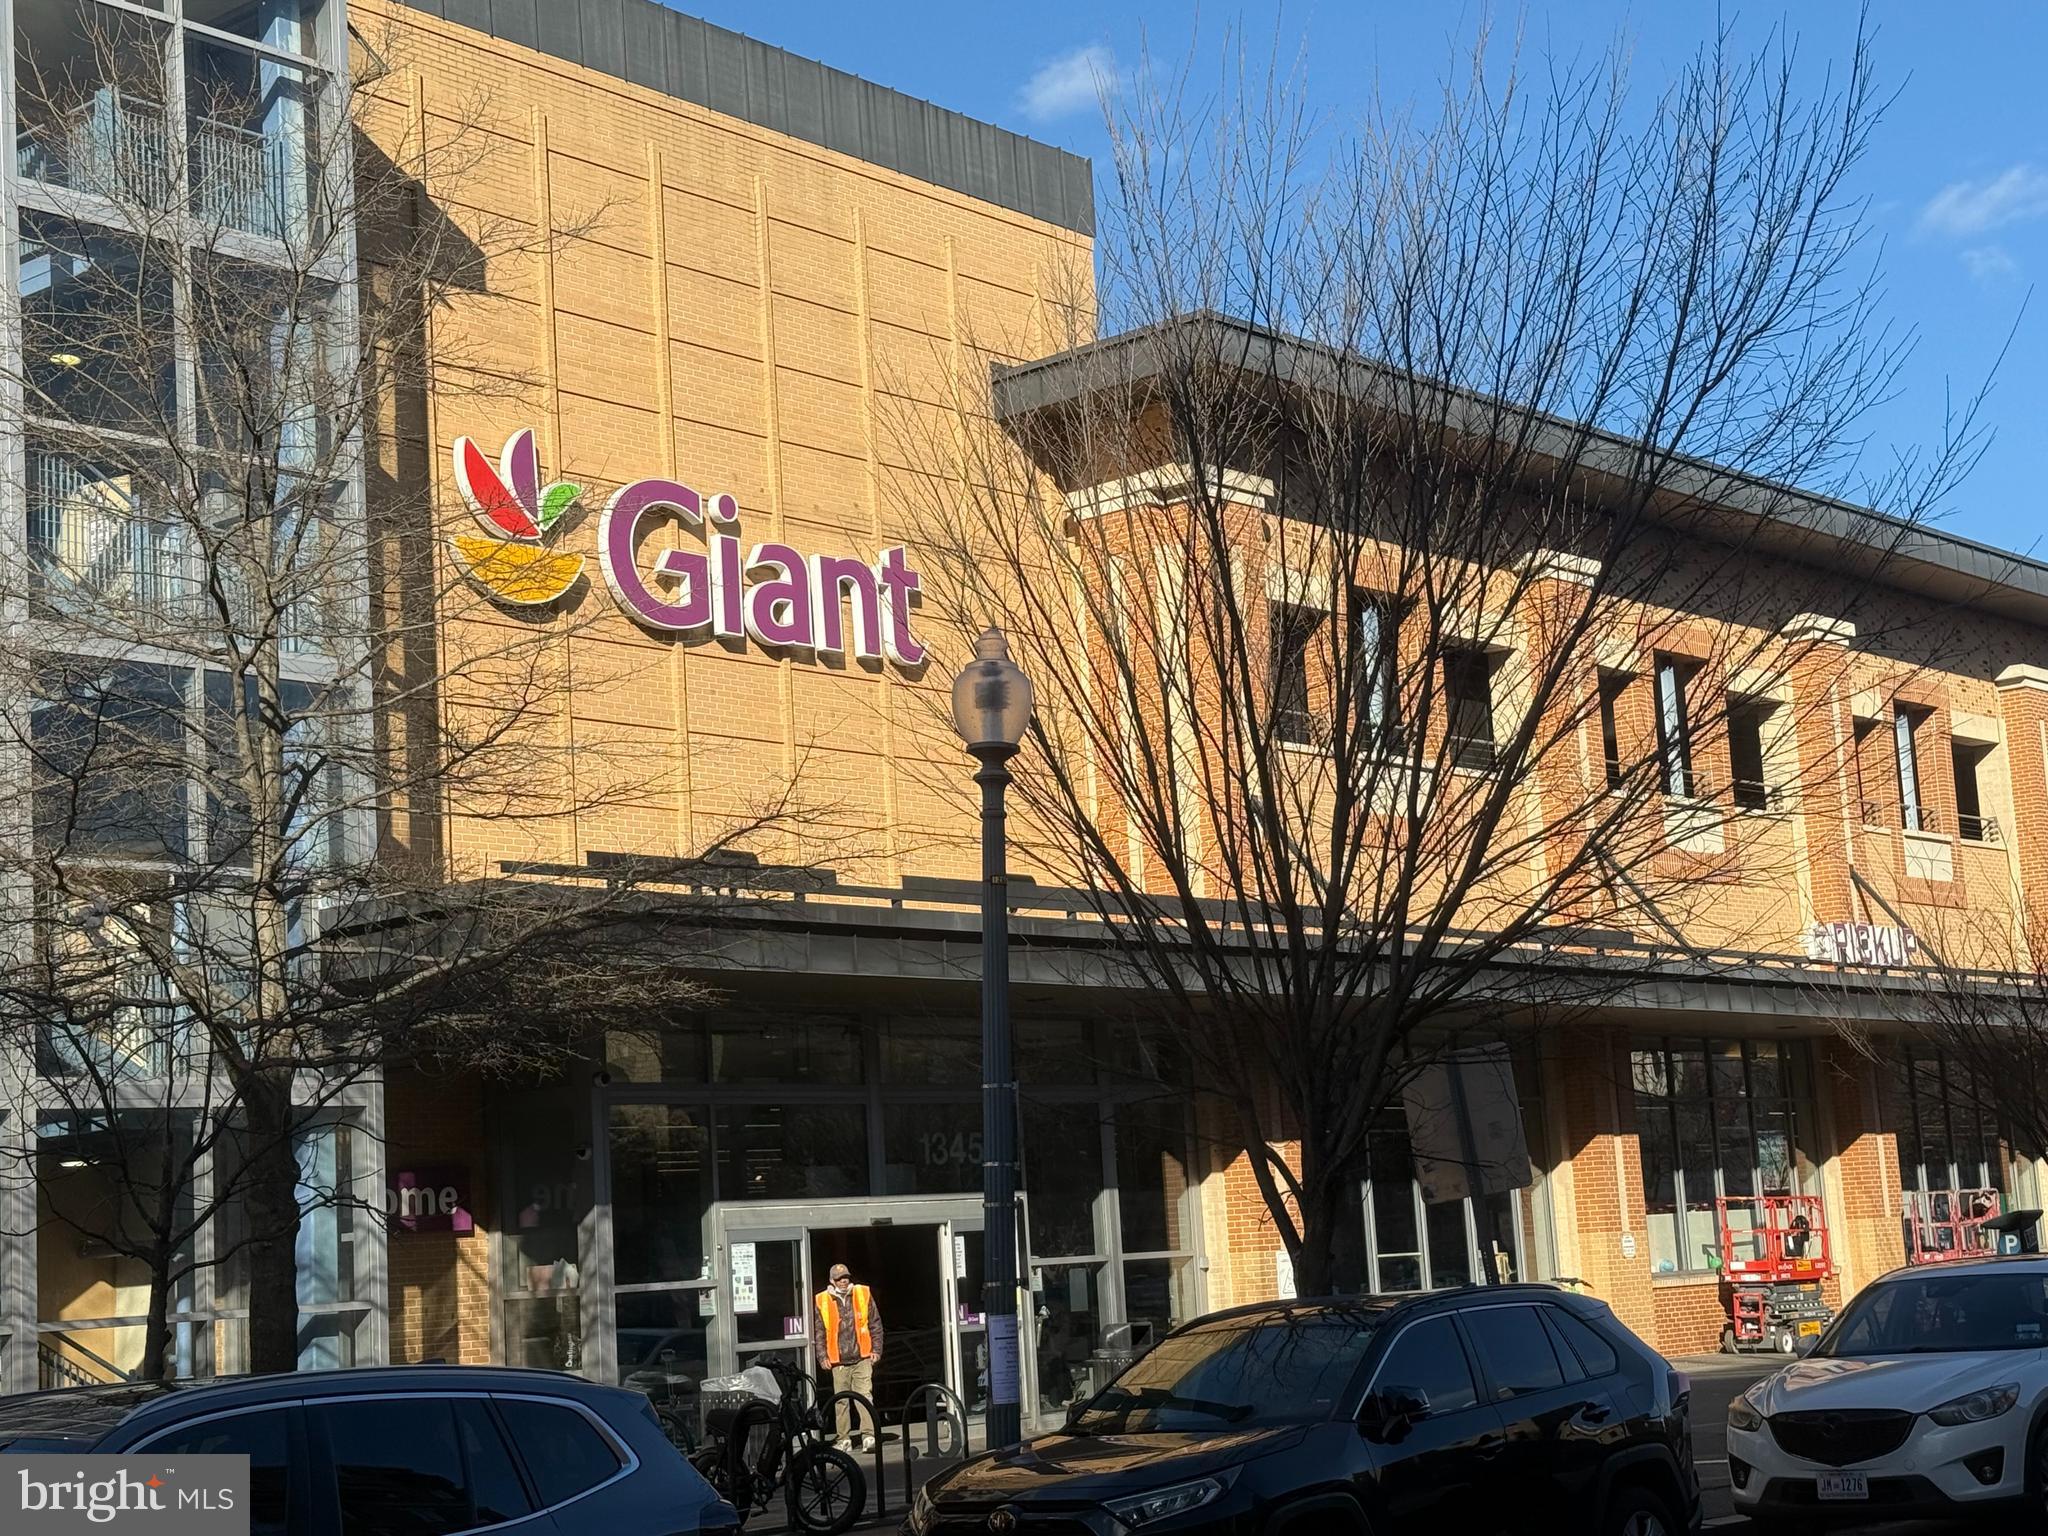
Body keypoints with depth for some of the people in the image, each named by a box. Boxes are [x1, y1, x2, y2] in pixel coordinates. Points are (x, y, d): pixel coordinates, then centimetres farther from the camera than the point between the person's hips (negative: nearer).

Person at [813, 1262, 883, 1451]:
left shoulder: (863, 1295, 5)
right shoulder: (822, 1301, 3)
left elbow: (875, 1324, 11)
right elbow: (818, 1332, 9)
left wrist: (876, 1350, 6)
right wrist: (822, 1357, 3)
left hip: (863, 1359, -1)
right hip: (838, 1362, 1)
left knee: (865, 1397, -9)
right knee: (842, 1401, 4)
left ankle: (869, 1436, -11)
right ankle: (844, 1440, 11)